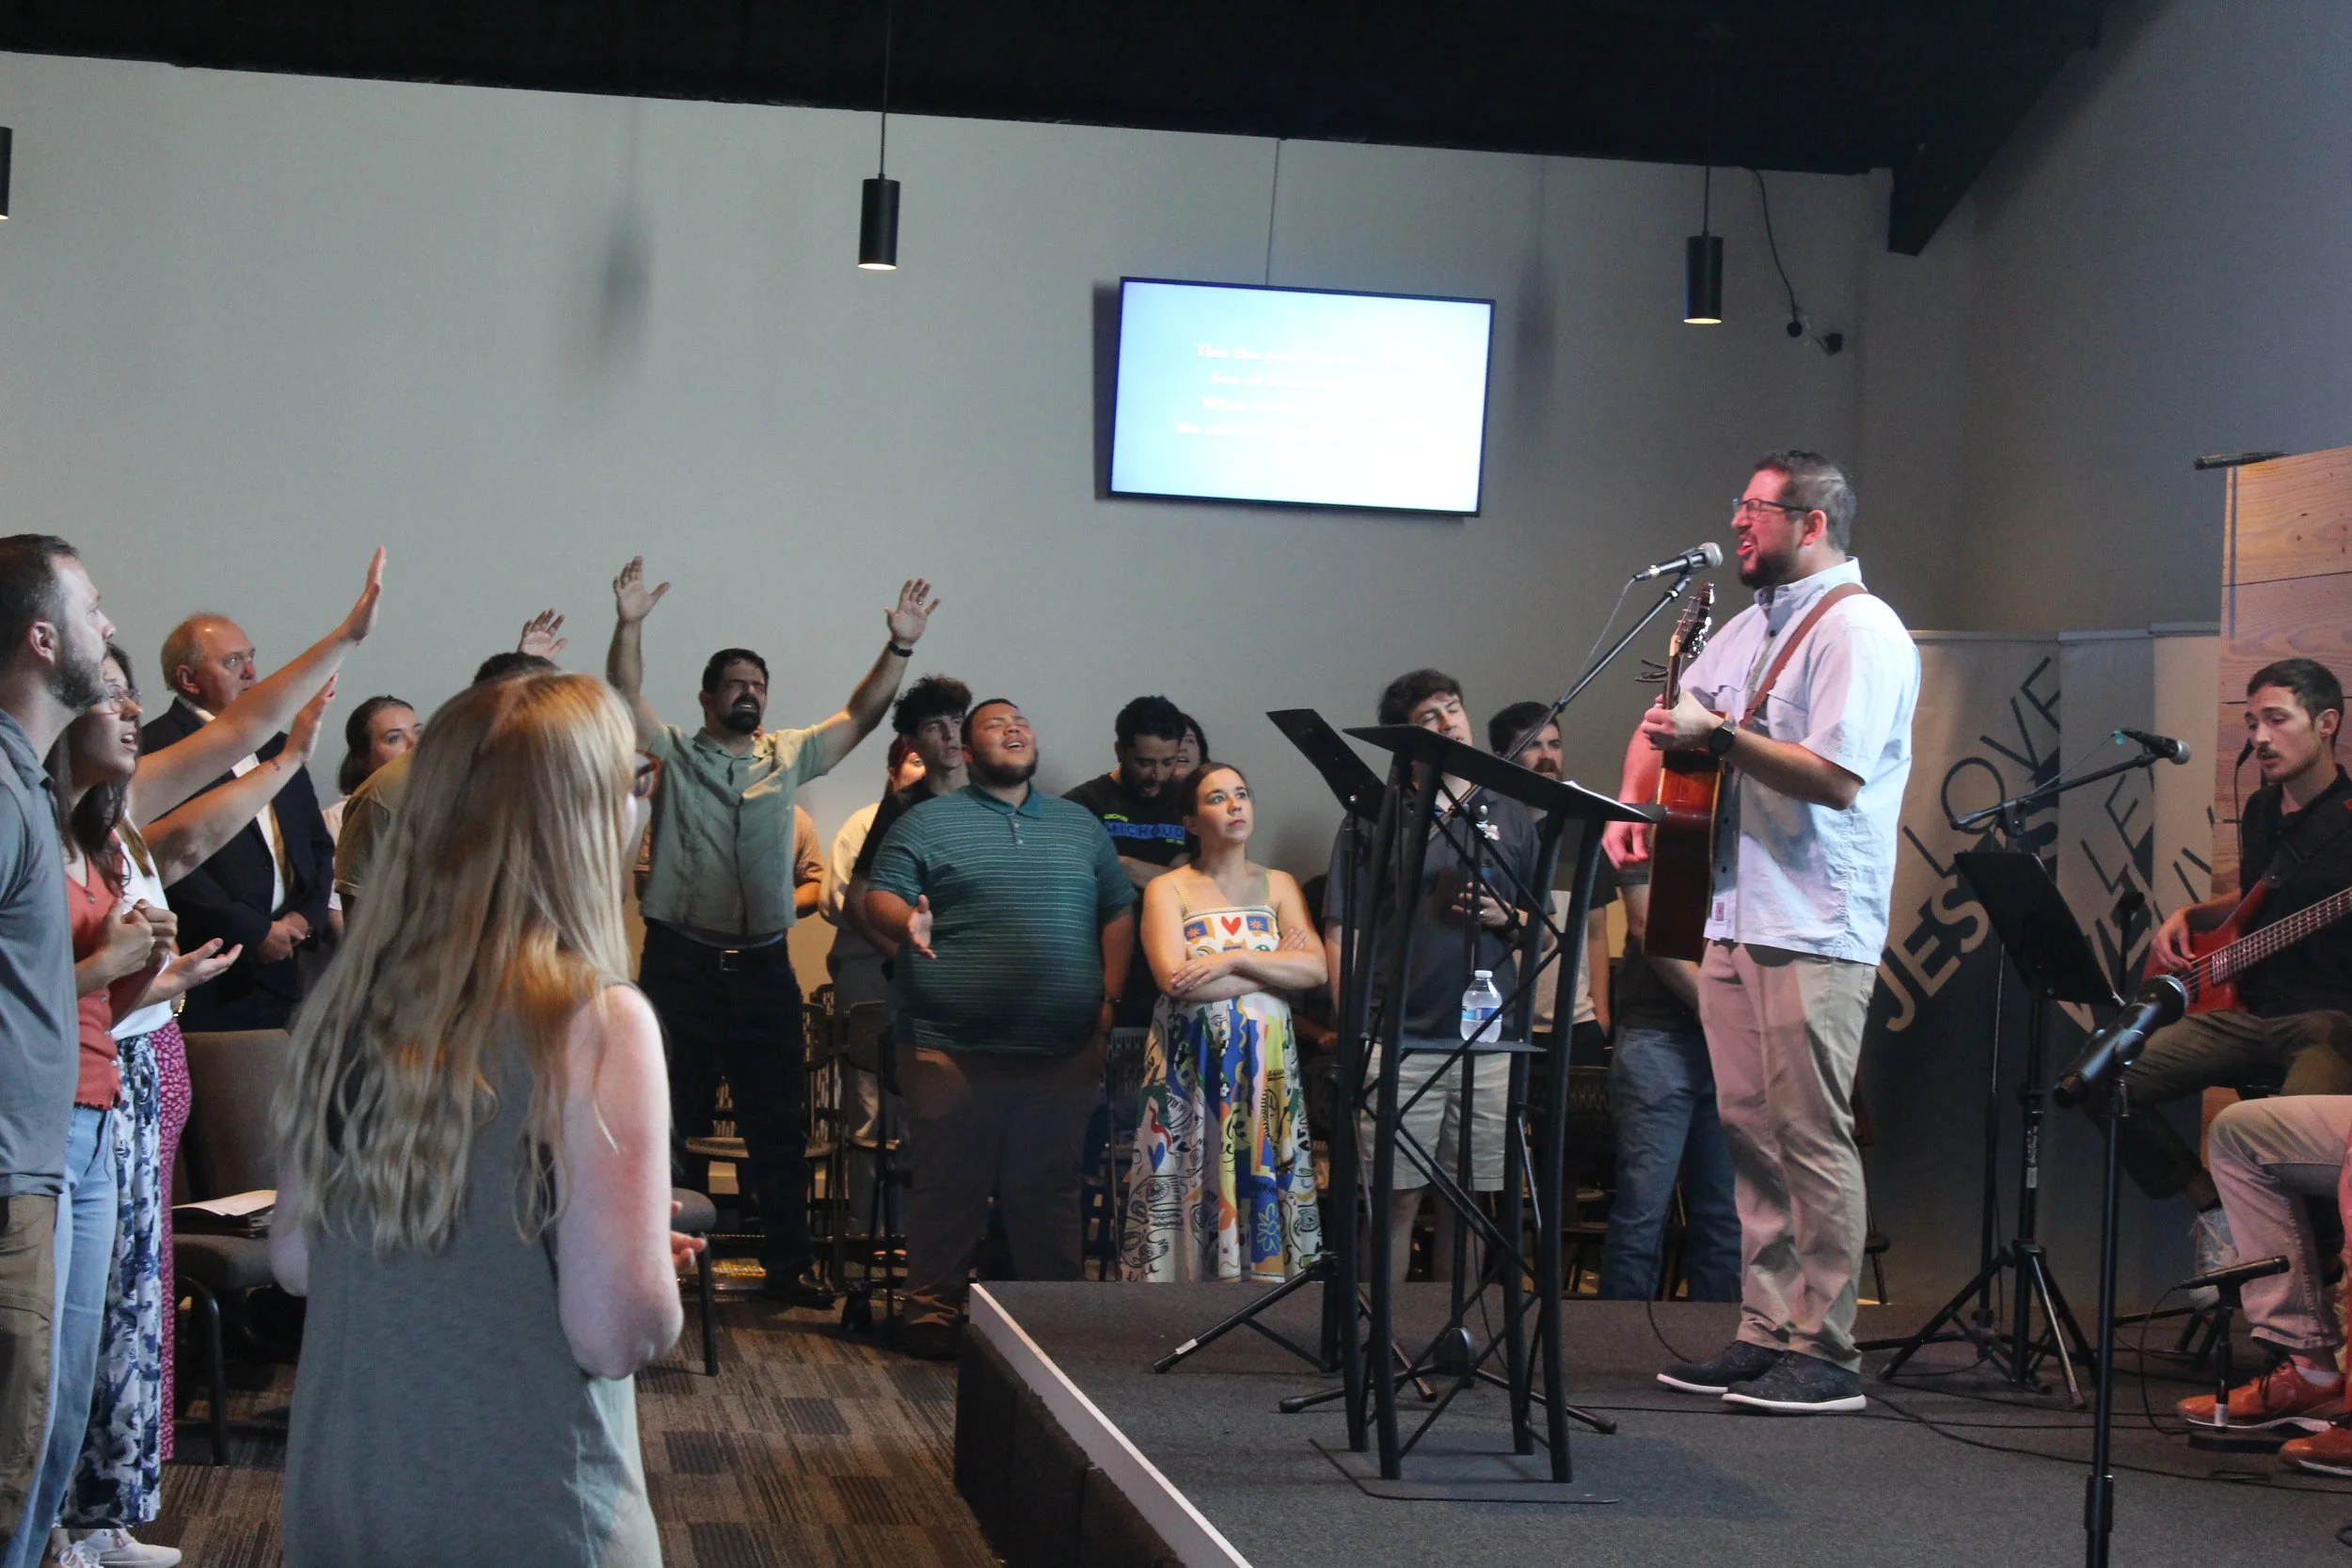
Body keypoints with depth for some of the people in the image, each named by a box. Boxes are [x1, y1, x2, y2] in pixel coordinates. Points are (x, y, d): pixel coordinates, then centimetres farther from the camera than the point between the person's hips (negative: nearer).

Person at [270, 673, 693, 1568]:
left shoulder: (346, 1003, -1)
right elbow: (619, 1332, -22)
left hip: (335, 1495, 5)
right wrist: (660, 1270, -2)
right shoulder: (594, 1021, -19)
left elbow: (295, 1260, 9)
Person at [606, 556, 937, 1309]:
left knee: (779, 1125, 4)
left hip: (763, 966, 2)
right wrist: (629, 626, -28)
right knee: (675, 1121, 5)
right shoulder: (675, 753, 4)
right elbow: (626, 700, -12)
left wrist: (900, 646, -7)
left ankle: (788, 1262, 12)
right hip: (680, 964, -2)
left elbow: (860, 714, 6)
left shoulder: (789, 755, 12)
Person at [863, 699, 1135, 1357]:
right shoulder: (927, 823, 6)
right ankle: (934, 1314, 9)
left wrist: (1110, 996, 7)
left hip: (1062, 1052, 3)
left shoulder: (1080, 825, 18)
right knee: (948, 1188, 0)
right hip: (952, 1048, -3)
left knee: (1050, 1191, 8)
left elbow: (1118, 911, 18)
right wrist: (907, 922, -23)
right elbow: (880, 897, -1)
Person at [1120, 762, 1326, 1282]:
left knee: (1262, 1181, -1)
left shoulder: (1279, 885, 12)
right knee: (1196, 1188, -5)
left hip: (1268, 1064, 3)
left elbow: (1317, 970, -1)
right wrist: (1276, 967, -6)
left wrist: (1234, 959, -12)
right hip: (1191, 1062, -3)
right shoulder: (1168, 889, 3)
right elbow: (1174, 980, -13)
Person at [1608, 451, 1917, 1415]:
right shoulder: (1753, 626, 20)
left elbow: (1837, 775, -20)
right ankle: (1767, 1334, 15)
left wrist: (1719, 737, -23)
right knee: (1748, 1130, 9)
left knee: (1811, 1137, -8)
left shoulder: (1859, 631, -9)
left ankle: (1827, 1354, -3)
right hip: (1734, 917, 9)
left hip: (1814, 933, -9)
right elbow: (1669, 720, 29)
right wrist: (1632, 802, 12)